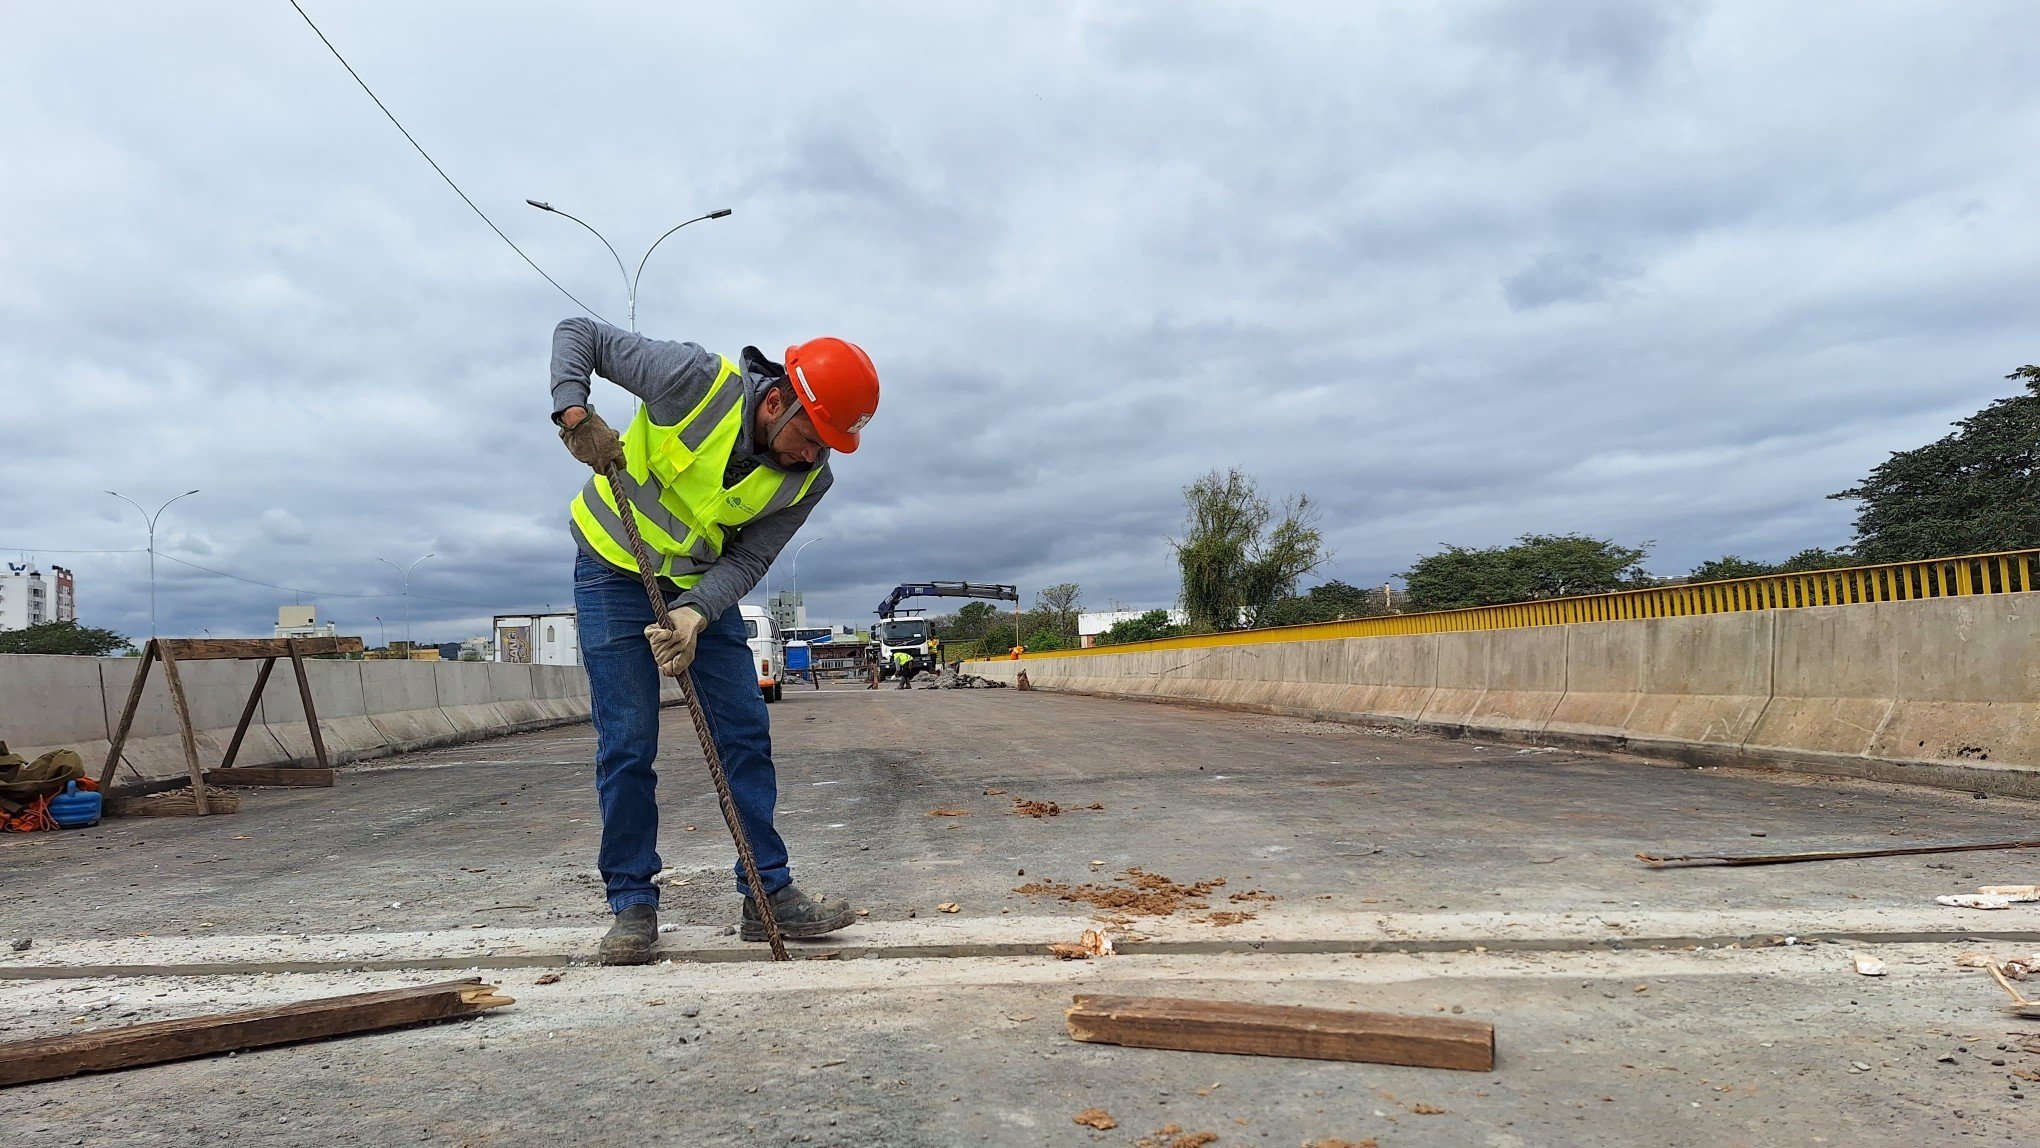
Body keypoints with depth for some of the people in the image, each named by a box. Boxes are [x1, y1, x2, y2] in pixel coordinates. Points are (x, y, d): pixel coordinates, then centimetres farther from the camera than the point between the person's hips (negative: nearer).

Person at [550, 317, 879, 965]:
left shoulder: (809, 480, -16)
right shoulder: (698, 381, -27)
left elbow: (747, 560, -14)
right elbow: (578, 334, -17)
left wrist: (694, 615, -32)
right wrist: (575, 411, -34)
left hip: (702, 584, 4)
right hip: (615, 566, -3)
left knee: (746, 732, -2)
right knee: (627, 743, -6)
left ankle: (768, 894, 7)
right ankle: (632, 904, 7)